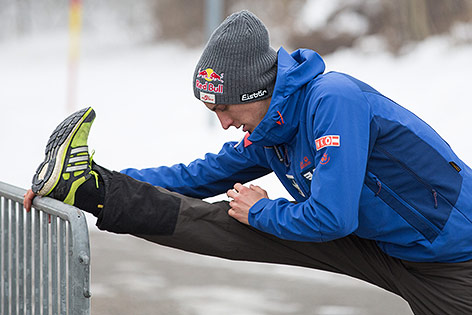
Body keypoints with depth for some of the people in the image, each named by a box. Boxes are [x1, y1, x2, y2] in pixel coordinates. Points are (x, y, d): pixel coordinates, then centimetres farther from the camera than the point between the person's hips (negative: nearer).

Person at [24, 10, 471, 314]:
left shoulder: (334, 99, -25)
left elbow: (332, 218, -29)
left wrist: (260, 211, -12)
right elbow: (199, 177, 13)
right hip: (379, 244, 8)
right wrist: (111, 183, 4)